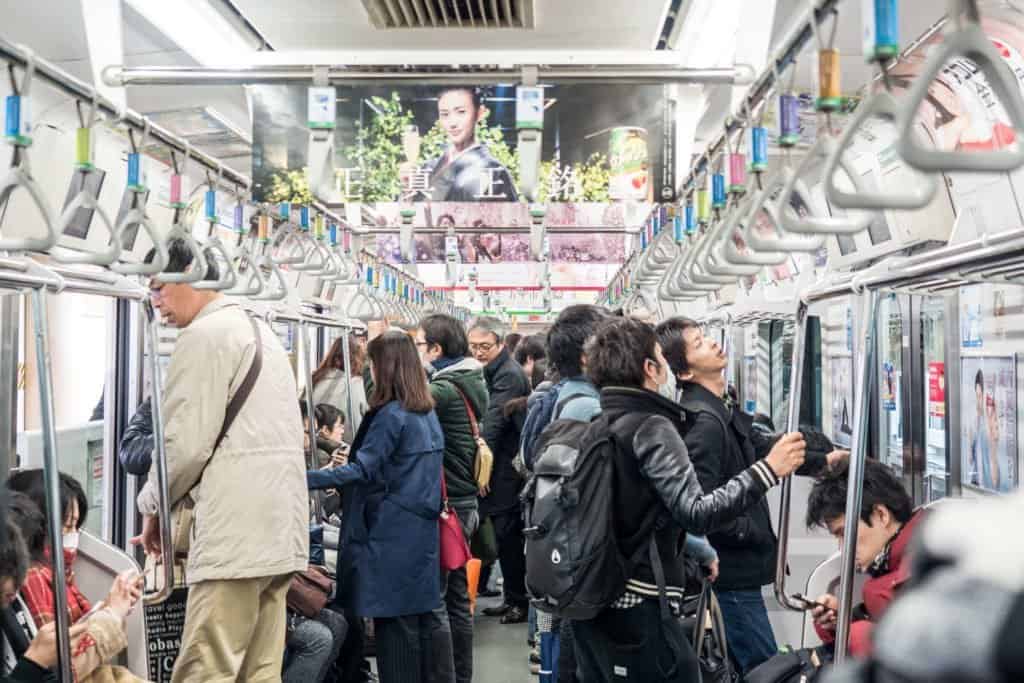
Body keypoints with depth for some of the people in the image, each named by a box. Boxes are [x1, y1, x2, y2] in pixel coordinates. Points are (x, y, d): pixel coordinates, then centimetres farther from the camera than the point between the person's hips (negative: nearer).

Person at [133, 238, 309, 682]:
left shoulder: (204, 335, -7)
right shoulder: (261, 332, 22)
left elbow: (186, 442, -12)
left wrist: (152, 506, 5)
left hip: (236, 532, -9)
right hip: (280, 527, 9)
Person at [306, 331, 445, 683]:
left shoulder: (391, 415, -15)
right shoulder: (428, 413, 10)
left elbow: (362, 470, -20)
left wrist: (303, 478, -22)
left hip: (393, 535, -8)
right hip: (423, 531, 8)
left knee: (394, 619, -1)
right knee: (421, 615, 13)